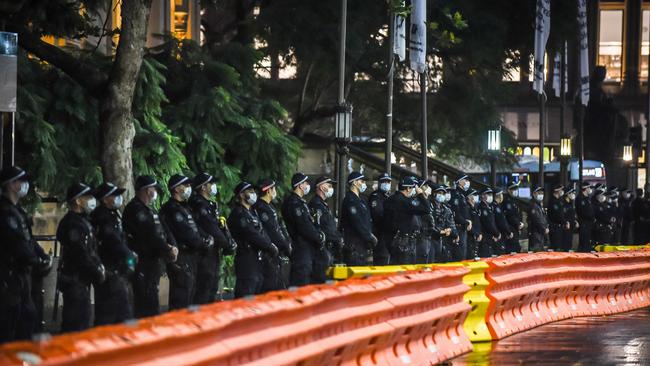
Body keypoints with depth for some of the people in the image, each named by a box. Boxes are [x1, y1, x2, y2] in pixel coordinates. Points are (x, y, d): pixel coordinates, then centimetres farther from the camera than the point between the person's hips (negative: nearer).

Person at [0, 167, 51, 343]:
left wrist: (44, 257, 1)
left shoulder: (16, 210, 16)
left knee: (29, 317, 15)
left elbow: (29, 239, 16)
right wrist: (39, 263, -11)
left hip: (21, 275, 11)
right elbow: (18, 245, -21)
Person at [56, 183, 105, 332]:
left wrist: (99, 266, 4)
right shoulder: (71, 223, -17)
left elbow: (91, 249, 18)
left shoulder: (83, 220, 16)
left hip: (82, 279, 11)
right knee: (75, 321, -9)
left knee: (83, 318, 16)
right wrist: (97, 272, -15)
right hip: (74, 279, -11)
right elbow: (80, 254, -22)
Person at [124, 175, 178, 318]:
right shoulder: (136, 209, -15)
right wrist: (168, 251, -14)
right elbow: (150, 235, -21)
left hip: (153, 261, 10)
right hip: (143, 264, -10)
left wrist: (172, 246, -4)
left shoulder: (148, 209, 17)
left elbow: (163, 230, 13)